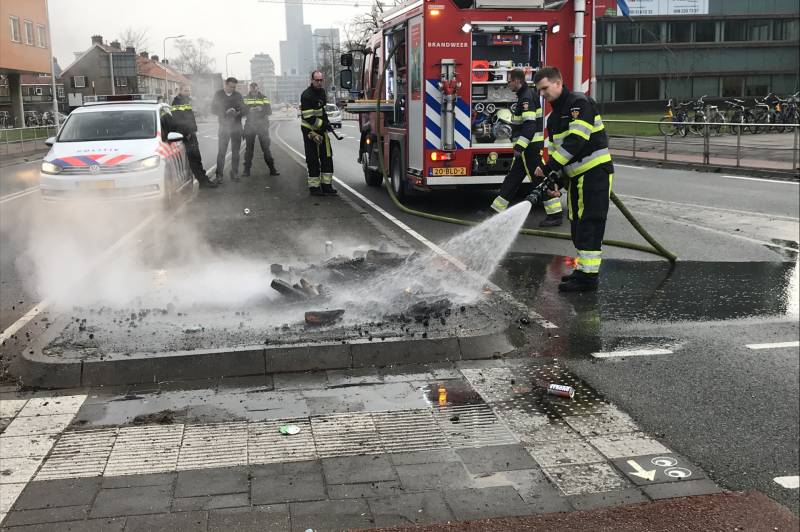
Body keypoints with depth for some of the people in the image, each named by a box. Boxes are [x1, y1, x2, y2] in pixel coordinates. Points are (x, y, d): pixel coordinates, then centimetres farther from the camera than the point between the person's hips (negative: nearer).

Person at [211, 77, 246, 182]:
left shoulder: (238, 95, 9)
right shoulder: (218, 94, 4)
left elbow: (245, 110, 8)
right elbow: (213, 109, 1)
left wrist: (239, 112, -16)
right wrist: (225, 112, -16)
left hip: (236, 126, 2)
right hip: (224, 126, -2)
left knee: (235, 152, 6)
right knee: (221, 151, -7)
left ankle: (234, 174, 14)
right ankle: (219, 175, -5)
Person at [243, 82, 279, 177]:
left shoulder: (264, 98, 6)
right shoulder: (246, 98, 7)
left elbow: (269, 111, 0)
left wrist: (261, 109, -19)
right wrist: (249, 110, -18)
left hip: (262, 126, 0)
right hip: (250, 126, 1)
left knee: (266, 147, -1)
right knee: (249, 148, 2)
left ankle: (272, 169, 4)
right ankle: (247, 170, 7)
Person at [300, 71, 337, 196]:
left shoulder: (322, 91, 10)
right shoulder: (306, 95, -17)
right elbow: (308, 117, -22)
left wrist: (327, 122, 14)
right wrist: (322, 124, -21)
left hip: (322, 129, 8)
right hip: (310, 130, -8)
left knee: (327, 156, 5)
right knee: (313, 159, -3)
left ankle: (326, 185, 10)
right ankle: (314, 187, 4)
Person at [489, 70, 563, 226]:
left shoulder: (527, 97, -17)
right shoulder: (525, 95, 15)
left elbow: (530, 125, -27)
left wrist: (520, 146, -31)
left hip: (531, 147, -11)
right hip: (528, 147, 11)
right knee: (513, 176, 15)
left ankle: (555, 215, -5)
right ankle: (497, 208, 23)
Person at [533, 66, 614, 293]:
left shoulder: (579, 103, -13)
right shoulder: (554, 116, 17)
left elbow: (576, 140, -24)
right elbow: (555, 150, 16)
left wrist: (548, 167, -24)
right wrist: (556, 182, 4)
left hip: (595, 174, -10)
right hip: (576, 176, 10)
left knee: (589, 225, -10)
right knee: (577, 225, 13)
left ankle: (589, 276, -8)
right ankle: (583, 270, 22)